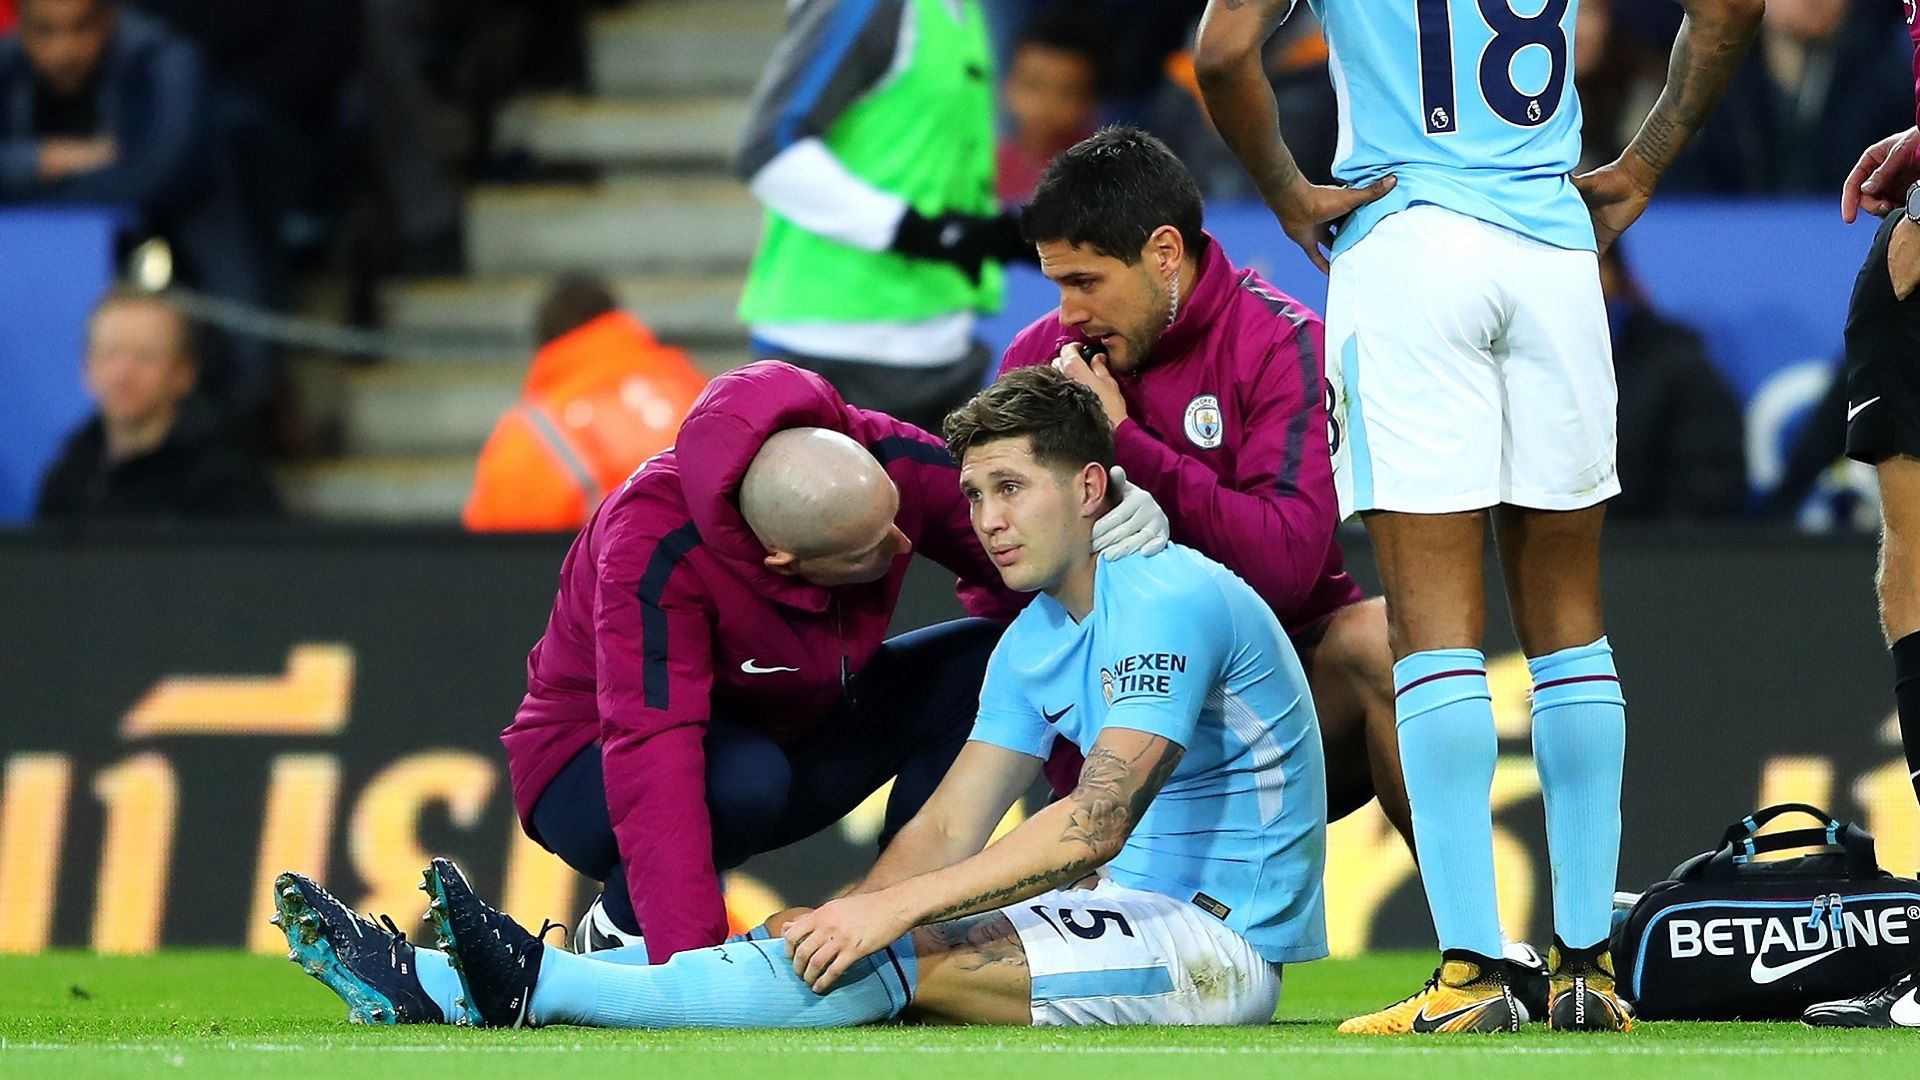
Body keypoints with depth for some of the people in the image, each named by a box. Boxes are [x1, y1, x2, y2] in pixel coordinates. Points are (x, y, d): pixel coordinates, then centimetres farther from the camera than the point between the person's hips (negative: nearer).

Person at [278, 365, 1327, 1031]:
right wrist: (839, 918, -10)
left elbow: (1096, 823, -25)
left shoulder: (1173, 602, -15)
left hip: (1218, 943, -8)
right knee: (826, 947, -7)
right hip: (1136, 919, 8)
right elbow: (948, 830, 8)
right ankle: (454, 985, -17)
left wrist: (892, 910, -27)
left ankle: (534, 984, -30)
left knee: (907, 960, -26)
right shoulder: (1035, 641, 14)